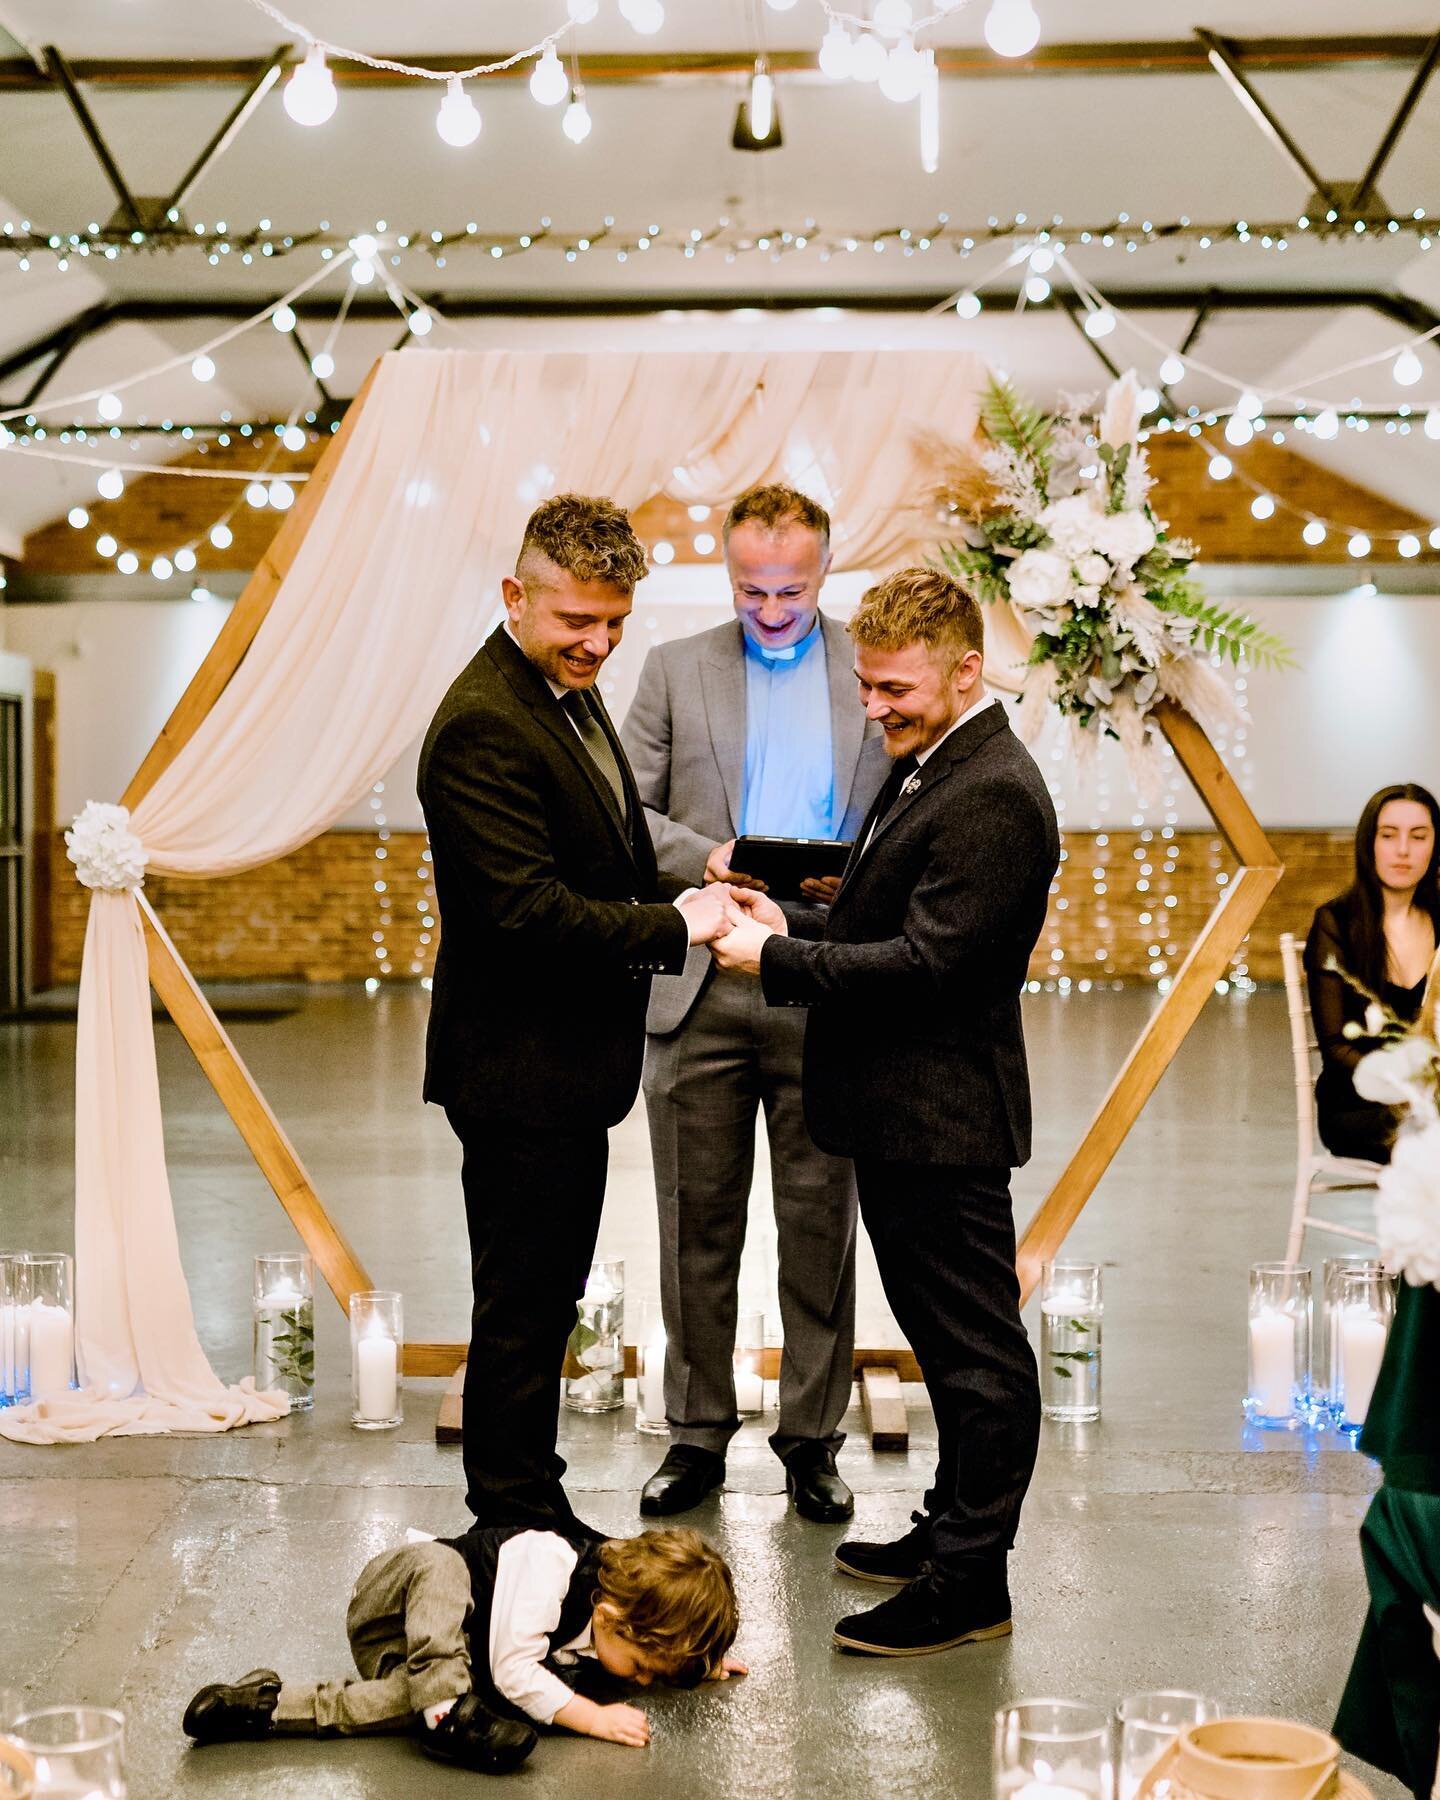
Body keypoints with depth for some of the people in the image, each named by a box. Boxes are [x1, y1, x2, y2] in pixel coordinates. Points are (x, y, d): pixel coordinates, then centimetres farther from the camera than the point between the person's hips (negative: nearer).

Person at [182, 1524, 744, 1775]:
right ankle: (447, 1713, -46)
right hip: (393, 1603, -6)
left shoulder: (628, 1605, -5)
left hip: (460, 1652, 6)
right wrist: (594, 1718, -33)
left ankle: (269, 1705, -24)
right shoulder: (547, 1566, -30)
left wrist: (695, 1662, 2)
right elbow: (512, 1668, -31)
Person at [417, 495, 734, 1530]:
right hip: (520, 1069, -10)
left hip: (568, 1065, 10)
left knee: (548, 1300, 19)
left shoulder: (572, 695, 12)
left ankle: (533, 1515, 31)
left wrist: (684, 896, 3)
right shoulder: (484, 726, -21)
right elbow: (529, 911, -27)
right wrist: (676, 926, -19)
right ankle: (515, 1529, 15)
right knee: (522, 1310, 1)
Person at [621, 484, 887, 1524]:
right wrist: (702, 857, -13)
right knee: (700, 1224, 7)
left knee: (821, 1222, 6)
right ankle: (699, 1434, 20)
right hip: (701, 988, 1)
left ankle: (813, 1438, 19)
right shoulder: (674, 670, 8)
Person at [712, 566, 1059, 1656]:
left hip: (943, 1116, -11)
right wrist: (797, 926, 3)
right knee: (949, 1341, 20)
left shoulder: (993, 796, -20)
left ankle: (969, 1584, 10)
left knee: (976, 1352, 1)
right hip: (903, 1112, 11)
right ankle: (954, 1529, 34)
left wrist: (773, 959, -20)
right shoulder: (932, 767, 13)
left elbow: (925, 962, -25)